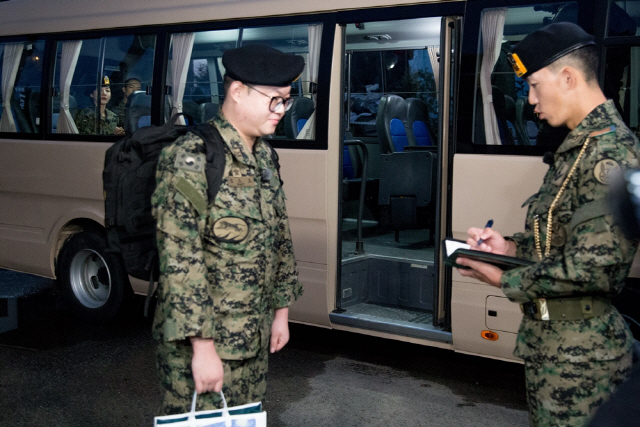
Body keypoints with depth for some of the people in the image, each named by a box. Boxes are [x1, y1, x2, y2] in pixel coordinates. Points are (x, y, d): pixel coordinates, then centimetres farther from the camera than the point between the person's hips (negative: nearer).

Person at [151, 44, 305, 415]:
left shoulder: (264, 155, 8)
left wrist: (281, 309, 16)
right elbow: (180, 261, -22)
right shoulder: (192, 159, -19)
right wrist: (202, 345, -22)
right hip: (201, 343, -8)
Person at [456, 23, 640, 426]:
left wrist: (504, 279, -17)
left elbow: (593, 267, -26)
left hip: (579, 357, -10)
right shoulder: (580, 146, 11)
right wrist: (512, 246, 2)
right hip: (550, 341, 10)